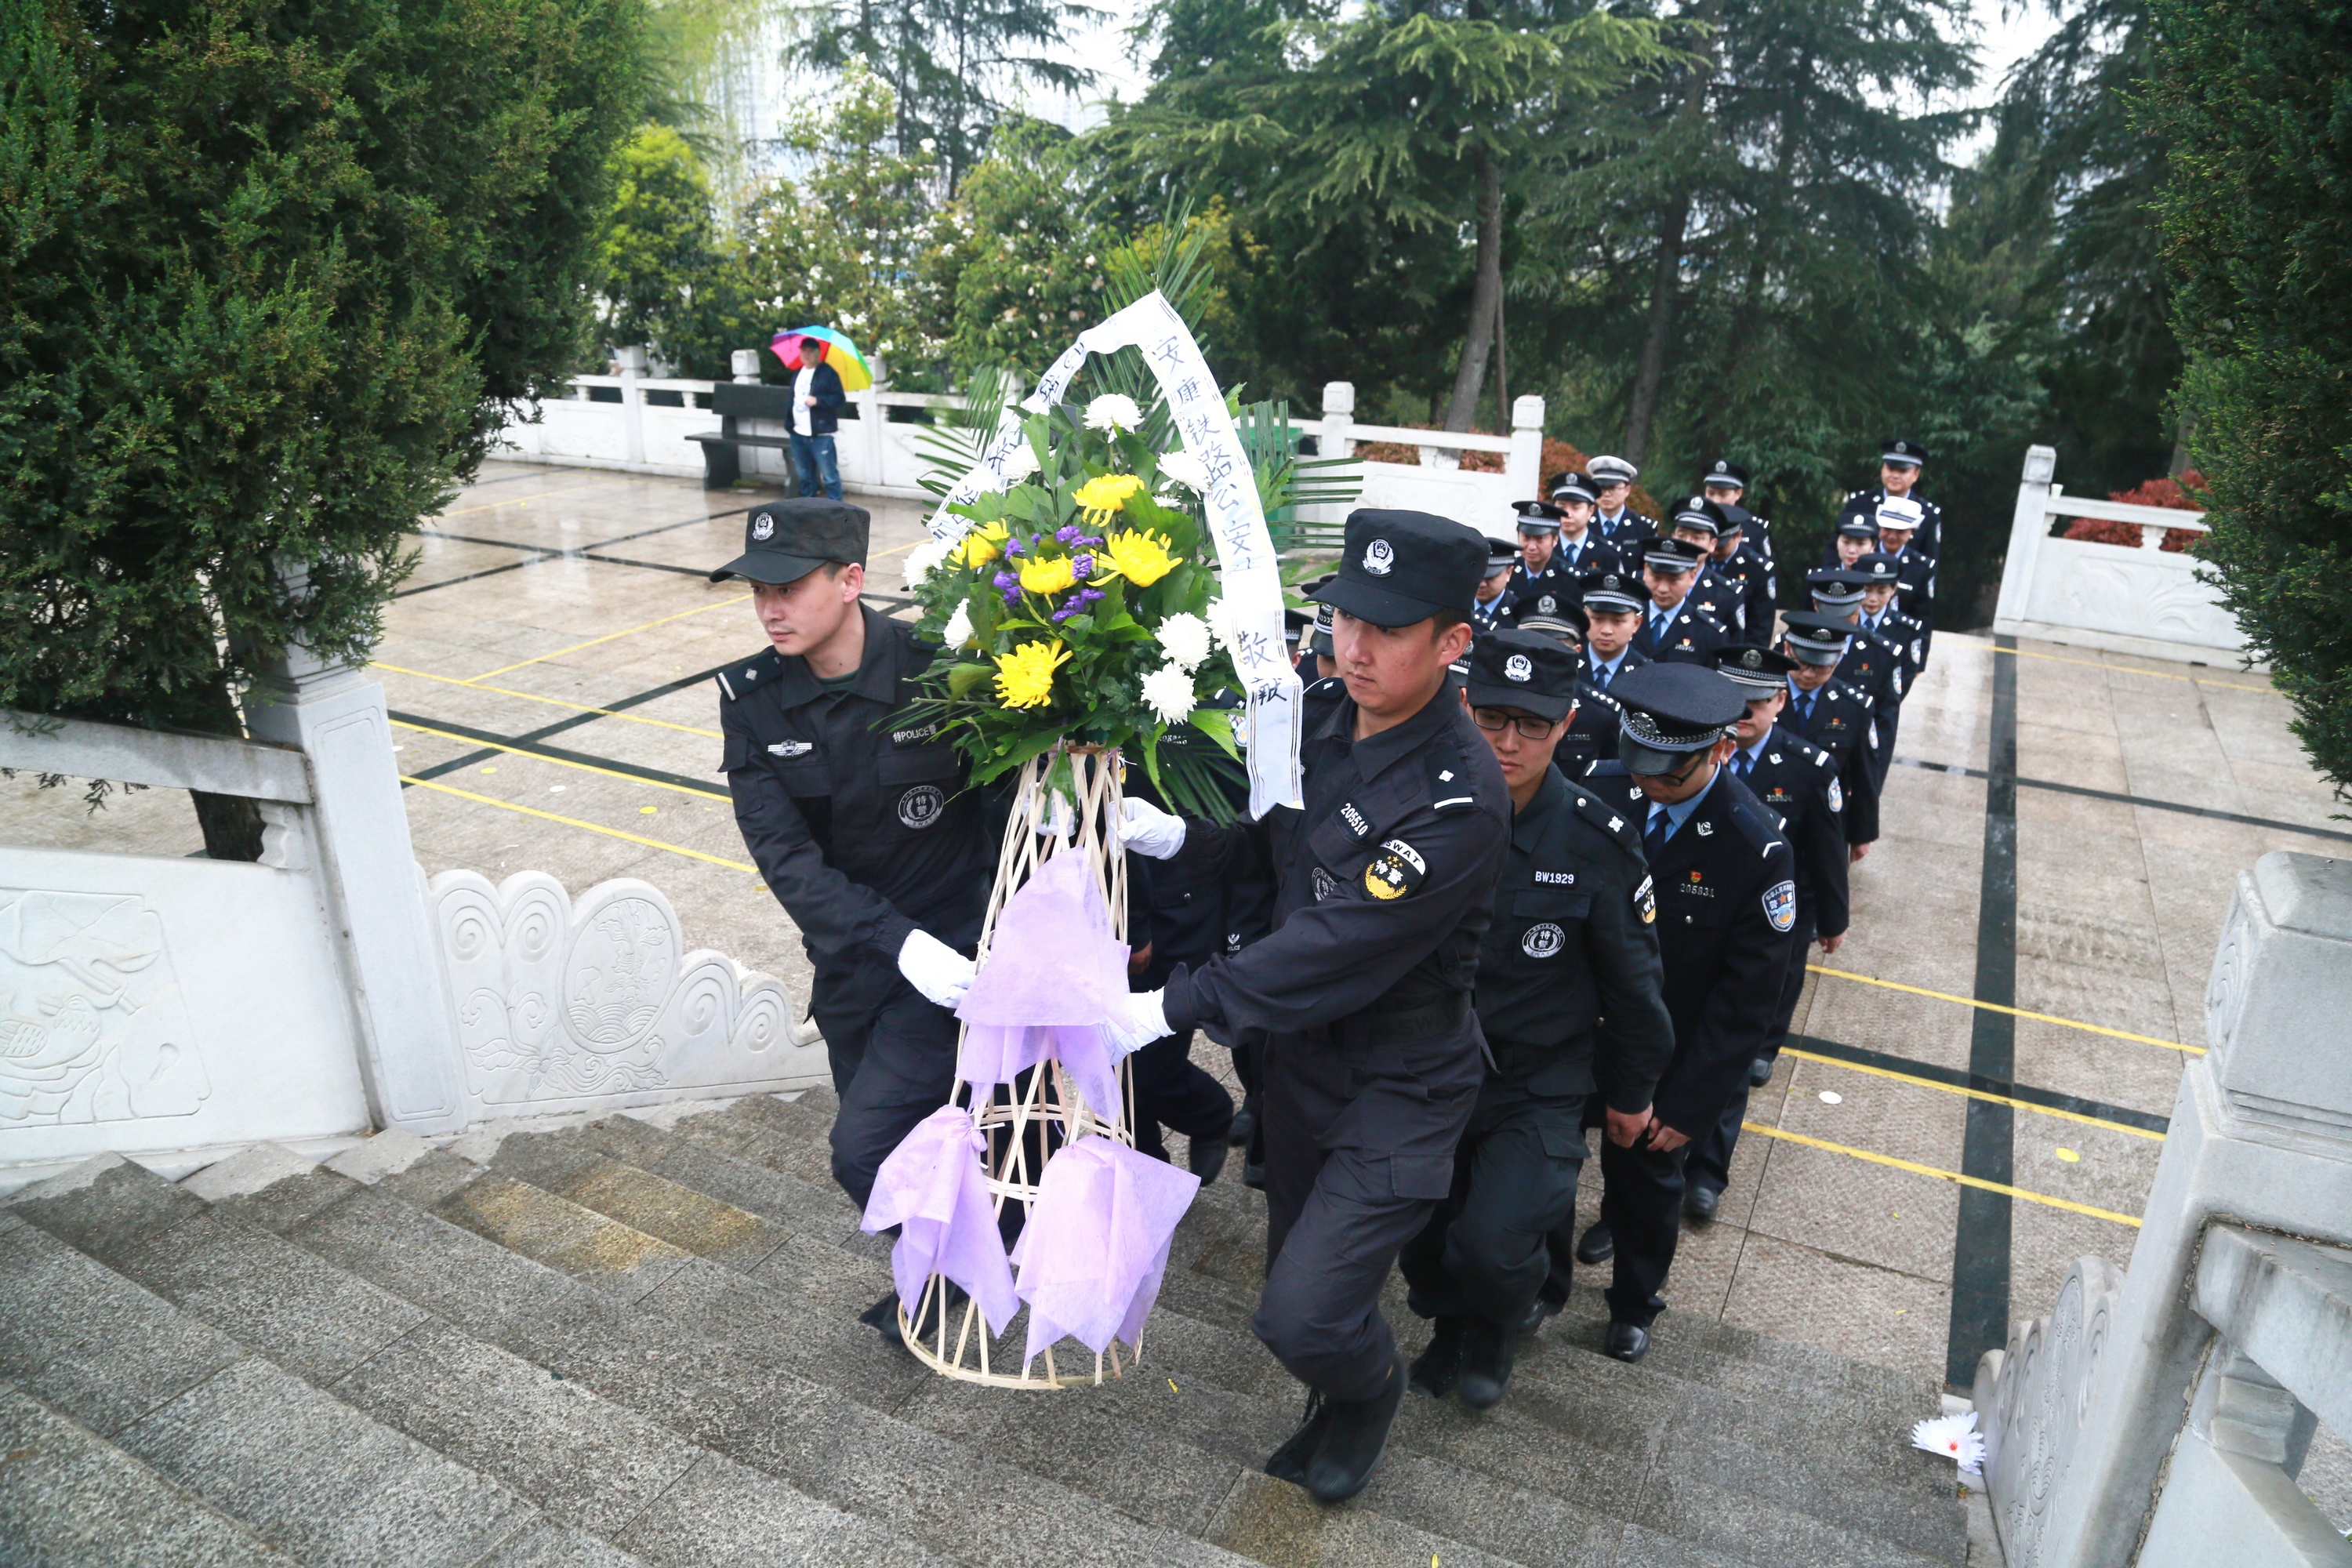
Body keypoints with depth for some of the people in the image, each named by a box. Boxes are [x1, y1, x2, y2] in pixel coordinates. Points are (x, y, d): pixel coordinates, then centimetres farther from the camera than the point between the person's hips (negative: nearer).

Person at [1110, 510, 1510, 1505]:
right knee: (1293, 1261, 23)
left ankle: (1368, 1386, 26)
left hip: (1399, 1087, -7)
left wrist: (1173, 1006, -29)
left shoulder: (1459, 798, -29)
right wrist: (1177, 835, -10)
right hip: (1300, 1047, 7)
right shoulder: (1319, 718, -6)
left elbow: (1338, 947, -31)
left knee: (1302, 1316, -10)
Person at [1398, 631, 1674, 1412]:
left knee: (1492, 1245, -17)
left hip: (1538, 1088, -3)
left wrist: (1631, 1092, 6)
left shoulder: (1598, 840, -17)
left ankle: (1493, 1336, 20)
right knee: (1422, 1236, 14)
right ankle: (1449, 1326, 49)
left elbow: (1633, 980, -3)